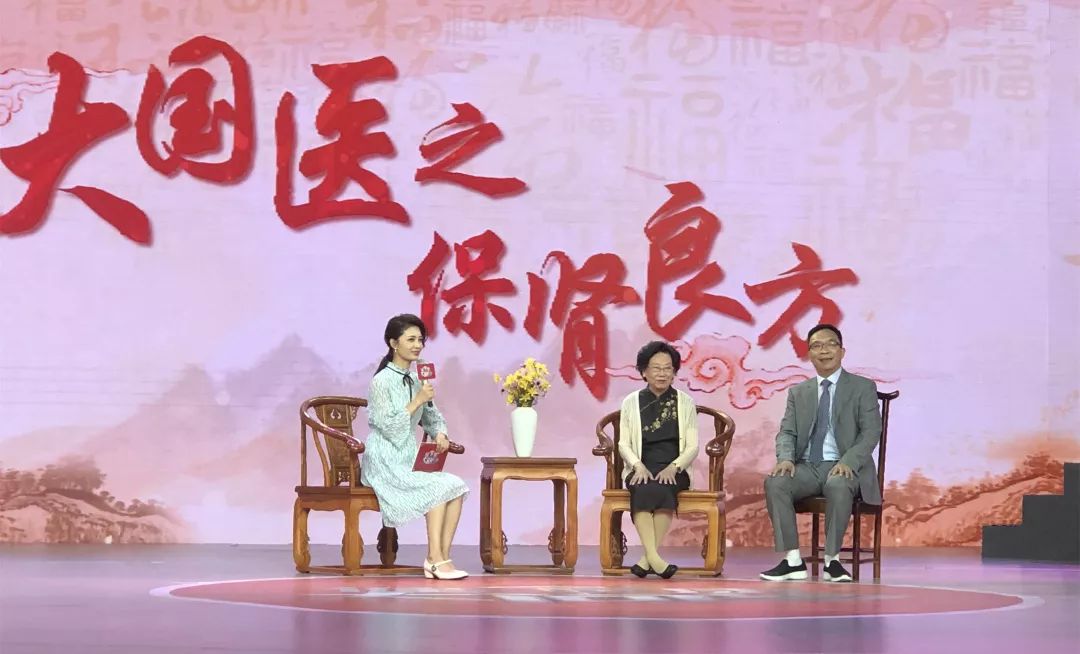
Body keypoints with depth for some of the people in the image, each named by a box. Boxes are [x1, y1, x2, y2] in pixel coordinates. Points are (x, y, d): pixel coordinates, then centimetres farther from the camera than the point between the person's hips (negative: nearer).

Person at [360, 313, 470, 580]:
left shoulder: (416, 380, 11)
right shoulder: (382, 381, -10)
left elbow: (432, 416, 18)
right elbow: (388, 427, -17)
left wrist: (440, 434, -4)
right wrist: (417, 401, -20)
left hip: (410, 458, 7)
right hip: (385, 462, -7)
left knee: (456, 487, -17)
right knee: (438, 487, -26)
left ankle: (442, 558, -18)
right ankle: (435, 560, -22)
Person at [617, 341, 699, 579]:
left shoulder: (685, 403, 10)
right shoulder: (631, 403, 12)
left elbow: (692, 446, 5)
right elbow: (624, 444, 7)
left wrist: (673, 467, -13)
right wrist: (638, 466, -13)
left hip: (673, 471, 0)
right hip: (641, 470, 0)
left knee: (662, 489, -35)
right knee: (643, 490, -35)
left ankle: (648, 558, -34)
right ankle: (654, 558, -44)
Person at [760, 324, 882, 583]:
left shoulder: (863, 387, 6)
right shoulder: (798, 392, 18)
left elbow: (871, 432, -4)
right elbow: (787, 432, 10)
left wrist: (848, 462, -22)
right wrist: (785, 458, -14)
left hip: (843, 467, -3)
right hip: (806, 467, 4)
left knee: (838, 486, -39)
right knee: (774, 482, -28)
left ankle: (832, 559, -25)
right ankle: (792, 561, -27)